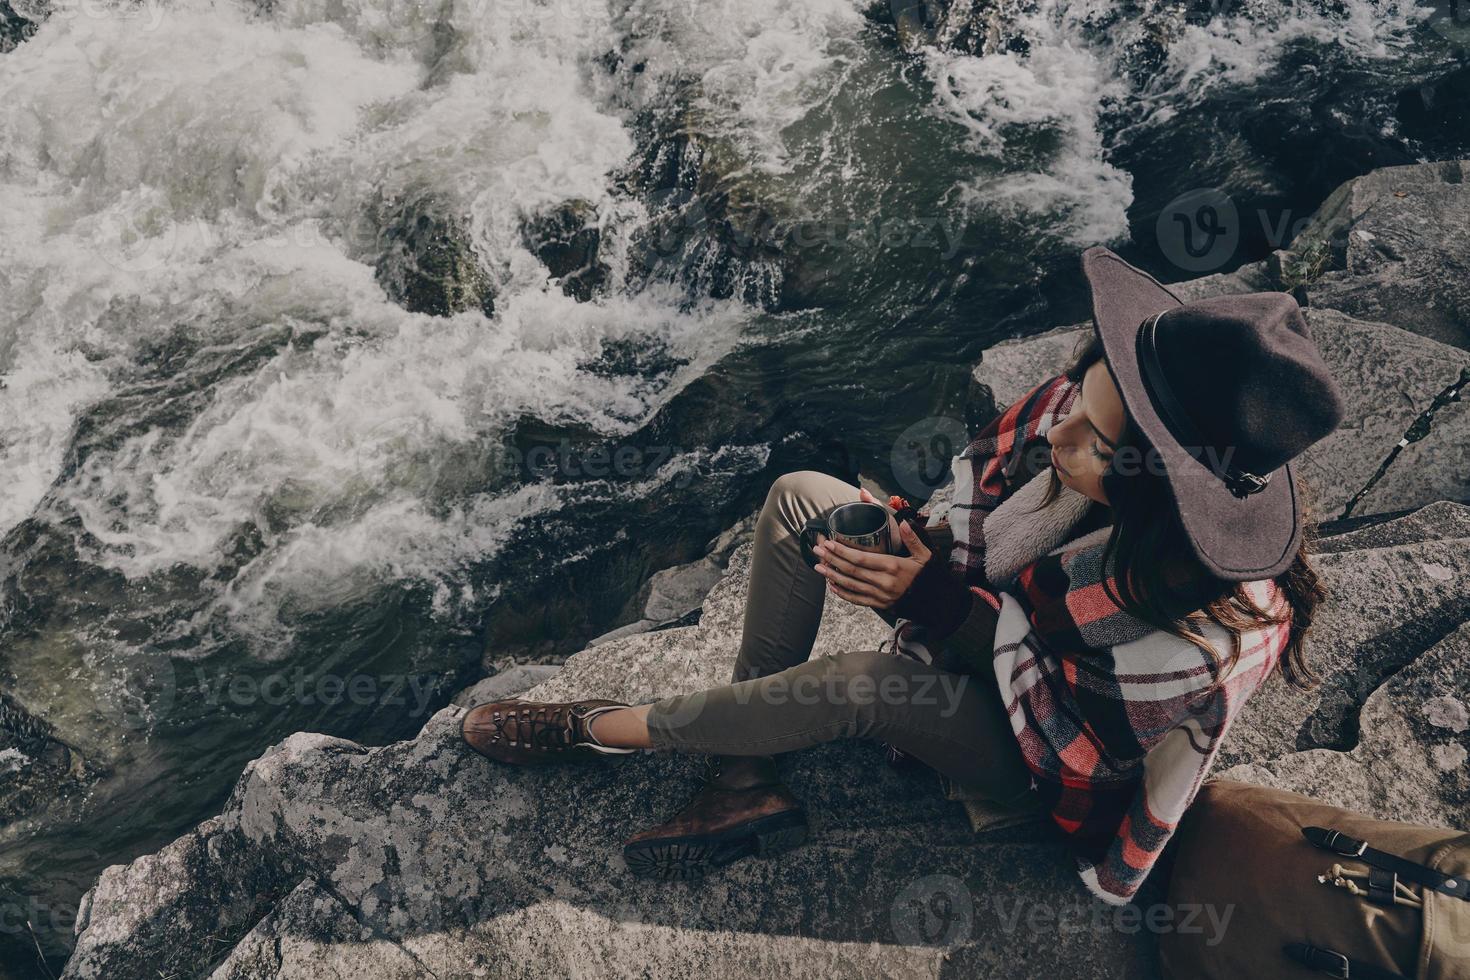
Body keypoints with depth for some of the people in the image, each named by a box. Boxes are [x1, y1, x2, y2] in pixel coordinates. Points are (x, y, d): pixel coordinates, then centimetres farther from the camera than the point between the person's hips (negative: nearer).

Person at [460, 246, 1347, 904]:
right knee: (799, 500, -10)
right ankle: (746, 783, -6)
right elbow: (989, 490, -6)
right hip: (994, 611, 6)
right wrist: (929, 552, -22)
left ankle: (608, 730, -5)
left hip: (1039, 755, -6)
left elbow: (1064, 730, -25)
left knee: (861, 687, -32)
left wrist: (938, 603, -33)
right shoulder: (1093, 401, -26)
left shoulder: (1213, 637, -38)